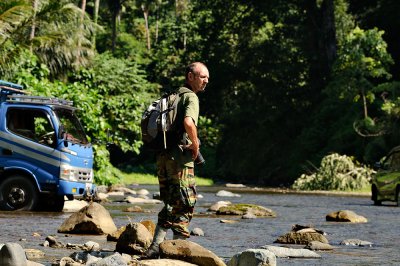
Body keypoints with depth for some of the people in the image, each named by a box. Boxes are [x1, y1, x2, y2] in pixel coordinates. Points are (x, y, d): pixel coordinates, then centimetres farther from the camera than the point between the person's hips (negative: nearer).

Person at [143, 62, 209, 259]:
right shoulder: (190, 97, -8)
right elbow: (188, 122, -28)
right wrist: (195, 146, -14)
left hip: (163, 156, 8)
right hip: (180, 157, -8)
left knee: (171, 205, 14)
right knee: (185, 205, -1)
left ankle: (155, 248, 6)